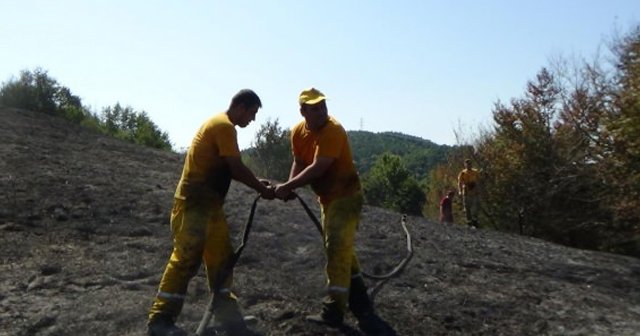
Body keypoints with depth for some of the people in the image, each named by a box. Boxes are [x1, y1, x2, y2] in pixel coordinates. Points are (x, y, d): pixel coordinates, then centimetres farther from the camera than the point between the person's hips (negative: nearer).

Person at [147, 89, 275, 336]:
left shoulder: (221, 124, 16)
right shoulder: (223, 126, -15)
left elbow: (230, 170, 16)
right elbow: (237, 168, -17)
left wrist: (257, 184, 7)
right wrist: (262, 189, -5)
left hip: (209, 203, 10)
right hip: (194, 203, -10)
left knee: (220, 257, 13)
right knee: (186, 258, -7)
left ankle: (225, 311, 23)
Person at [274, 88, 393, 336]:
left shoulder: (333, 130, -25)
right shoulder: (298, 132, -1)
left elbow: (318, 168, -31)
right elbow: (299, 163, 9)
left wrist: (288, 186, -27)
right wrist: (290, 186, -8)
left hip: (345, 195, -9)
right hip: (327, 197, 9)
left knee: (337, 249, -12)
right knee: (340, 249, 16)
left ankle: (334, 310, -3)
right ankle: (361, 308, 30)